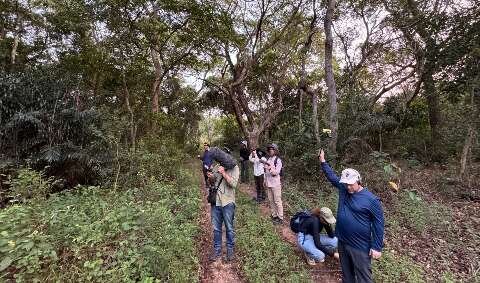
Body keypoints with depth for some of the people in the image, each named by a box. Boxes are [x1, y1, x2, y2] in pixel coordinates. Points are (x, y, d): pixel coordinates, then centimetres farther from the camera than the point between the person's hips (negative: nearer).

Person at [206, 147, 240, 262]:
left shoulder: (234, 168, -9)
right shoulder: (216, 167, 4)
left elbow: (233, 184, -18)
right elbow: (211, 182, 12)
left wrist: (223, 173, -24)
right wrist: (210, 178, -10)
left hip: (227, 202, -4)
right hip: (215, 201, 4)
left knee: (229, 228, 12)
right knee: (216, 228, 15)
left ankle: (230, 250, 32)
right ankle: (217, 250, 33)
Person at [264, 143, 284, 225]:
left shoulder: (278, 160, -11)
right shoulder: (268, 159, 9)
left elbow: (277, 172, -17)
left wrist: (270, 168, -30)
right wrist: (265, 181, 15)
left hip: (275, 184, -7)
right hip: (268, 183, 7)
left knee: (277, 201, 1)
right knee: (271, 200, 14)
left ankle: (280, 218, 14)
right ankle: (274, 216, 28)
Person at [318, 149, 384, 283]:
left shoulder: (371, 200, -16)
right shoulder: (343, 189, -2)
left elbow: (378, 224, -12)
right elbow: (332, 176, 10)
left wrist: (377, 247, -12)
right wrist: (323, 161, 9)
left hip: (360, 247, -5)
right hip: (342, 242, 5)